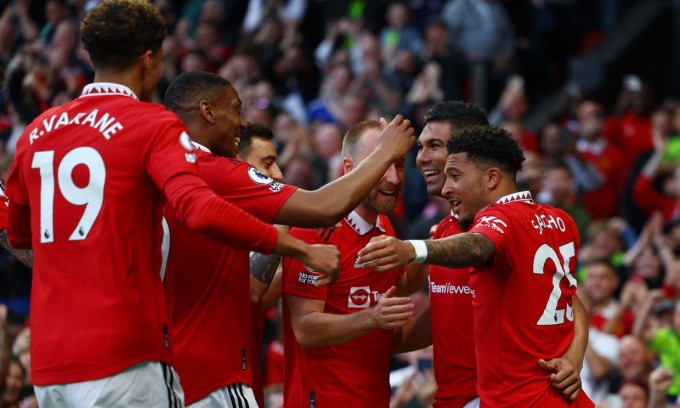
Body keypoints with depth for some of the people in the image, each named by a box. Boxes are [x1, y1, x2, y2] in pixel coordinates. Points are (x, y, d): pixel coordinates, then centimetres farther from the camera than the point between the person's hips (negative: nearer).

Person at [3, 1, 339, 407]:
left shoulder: (36, 132, 13)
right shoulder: (154, 125, -5)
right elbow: (203, 210, -21)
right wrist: (301, 249, -15)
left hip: (47, 363, 6)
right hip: (121, 358, -6)